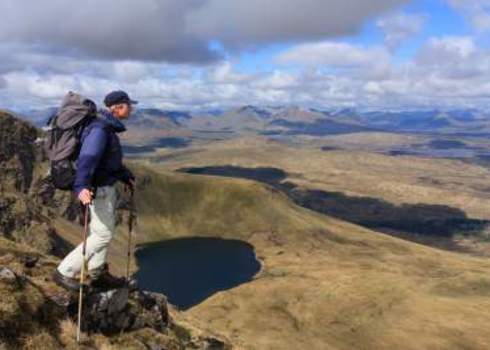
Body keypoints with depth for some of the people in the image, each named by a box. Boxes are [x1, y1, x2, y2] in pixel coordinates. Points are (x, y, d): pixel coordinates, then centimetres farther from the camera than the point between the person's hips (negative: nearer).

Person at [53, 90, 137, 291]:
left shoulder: (108, 128, 10)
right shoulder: (99, 130, -22)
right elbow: (87, 158, -37)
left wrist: (126, 176, 34)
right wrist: (81, 187, -51)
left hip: (107, 186, 10)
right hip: (98, 189, -10)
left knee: (105, 231, 17)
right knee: (103, 235, -2)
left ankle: (97, 274, 29)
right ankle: (64, 272, 7)